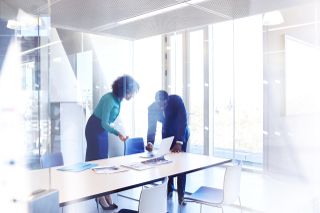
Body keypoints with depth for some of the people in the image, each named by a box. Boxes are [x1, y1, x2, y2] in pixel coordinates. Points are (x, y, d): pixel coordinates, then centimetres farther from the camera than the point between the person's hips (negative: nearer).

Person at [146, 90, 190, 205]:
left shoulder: (176, 100, -32)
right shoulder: (152, 108, -23)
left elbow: (183, 121, -37)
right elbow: (151, 127, -20)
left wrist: (179, 143, -47)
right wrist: (150, 142, -41)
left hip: (181, 133, -3)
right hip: (167, 134, 3)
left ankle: (181, 194, 0)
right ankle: (169, 190, 18)